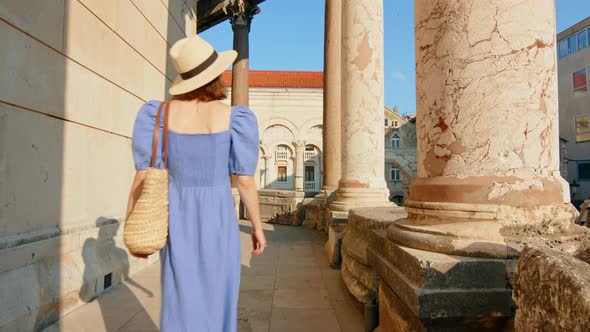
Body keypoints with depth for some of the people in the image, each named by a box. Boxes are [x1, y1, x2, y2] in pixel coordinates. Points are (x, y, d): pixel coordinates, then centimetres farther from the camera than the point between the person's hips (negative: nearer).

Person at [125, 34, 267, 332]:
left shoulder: (159, 113, -4)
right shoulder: (235, 118, -11)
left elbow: (142, 177, -5)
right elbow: (245, 181, -9)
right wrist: (257, 227, 4)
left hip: (177, 219, 3)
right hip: (218, 220, -2)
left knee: (180, 305, 14)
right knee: (217, 304, 14)